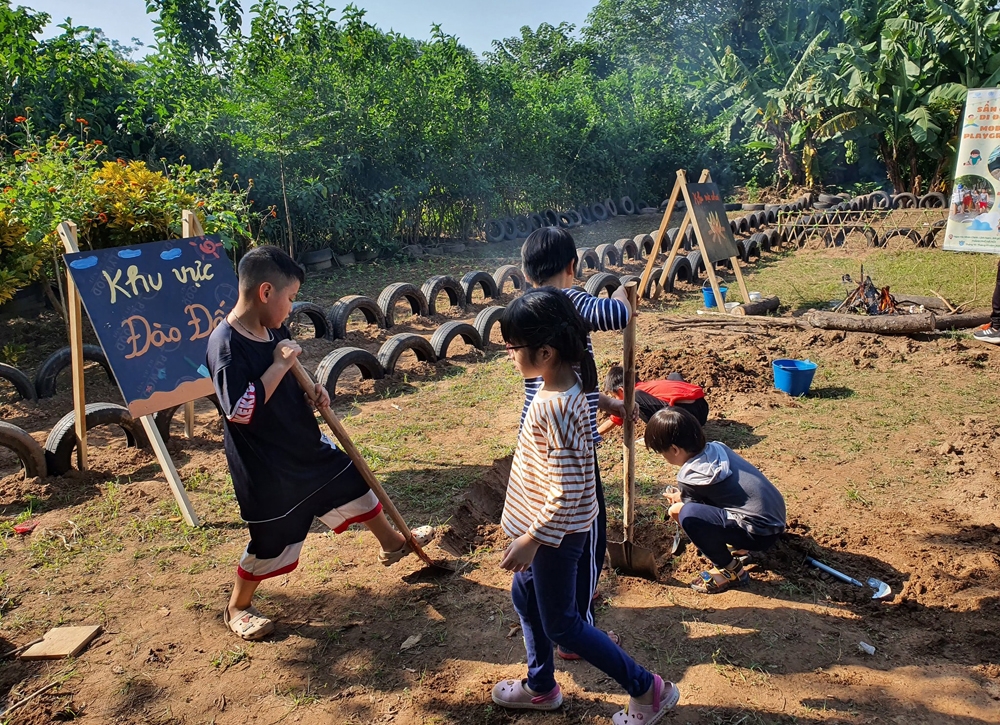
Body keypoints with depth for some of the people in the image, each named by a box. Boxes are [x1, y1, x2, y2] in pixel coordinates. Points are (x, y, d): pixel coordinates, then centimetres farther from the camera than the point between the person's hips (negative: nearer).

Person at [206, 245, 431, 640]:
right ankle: (237, 608, 34)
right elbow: (239, 410, -33)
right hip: (266, 467, -8)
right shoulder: (226, 344, -25)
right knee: (272, 541, 7)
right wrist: (279, 365, -30)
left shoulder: (274, 331, 0)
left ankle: (392, 542, 47)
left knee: (354, 487, 21)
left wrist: (311, 390, -4)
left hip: (307, 445, 8)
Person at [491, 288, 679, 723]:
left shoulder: (557, 409, -32)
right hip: (544, 525, 9)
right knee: (524, 597, 24)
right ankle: (541, 687, 45)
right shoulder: (565, 382, -5)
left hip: (555, 532, -9)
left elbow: (567, 492, -29)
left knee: (561, 624, 9)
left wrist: (531, 539, -21)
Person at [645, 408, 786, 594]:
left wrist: (678, 500, 22)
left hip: (760, 532, -9)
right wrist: (682, 495, 17)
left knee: (687, 514, -22)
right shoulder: (717, 447, 2)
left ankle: (731, 571, -3)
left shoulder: (690, 477, -17)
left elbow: (691, 513, 3)